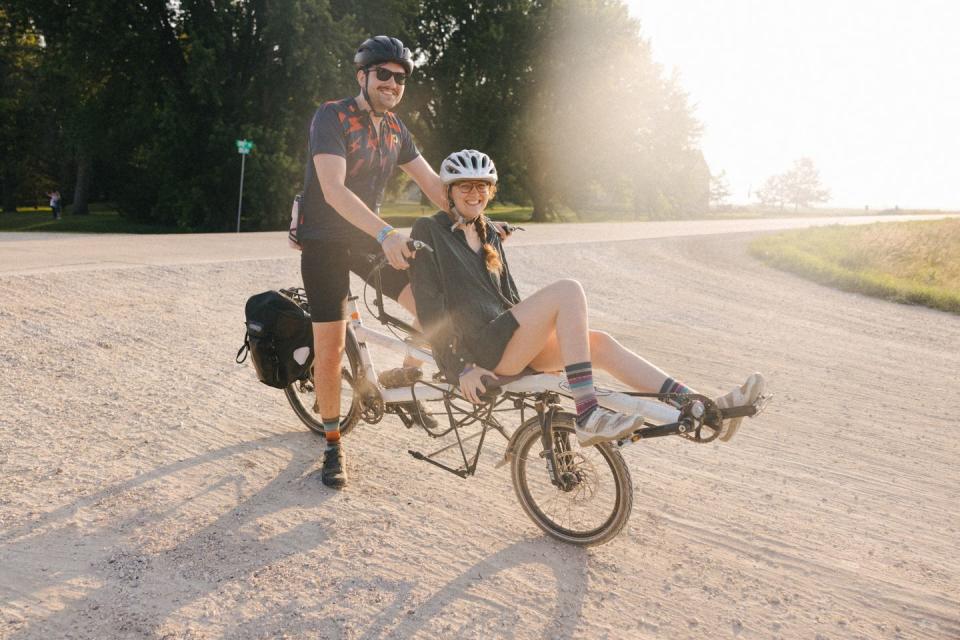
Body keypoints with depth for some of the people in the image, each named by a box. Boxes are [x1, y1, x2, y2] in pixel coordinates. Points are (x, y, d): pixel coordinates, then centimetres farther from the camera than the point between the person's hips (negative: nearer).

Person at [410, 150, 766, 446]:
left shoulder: (488, 237, 21)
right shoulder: (430, 232, -2)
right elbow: (429, 306, -11)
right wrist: (460, 367, -18)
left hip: (506, 344, 7)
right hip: (476, 351, -7)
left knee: (599, 343, -11)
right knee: (568, 290, -24)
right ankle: (588, 417, -31)